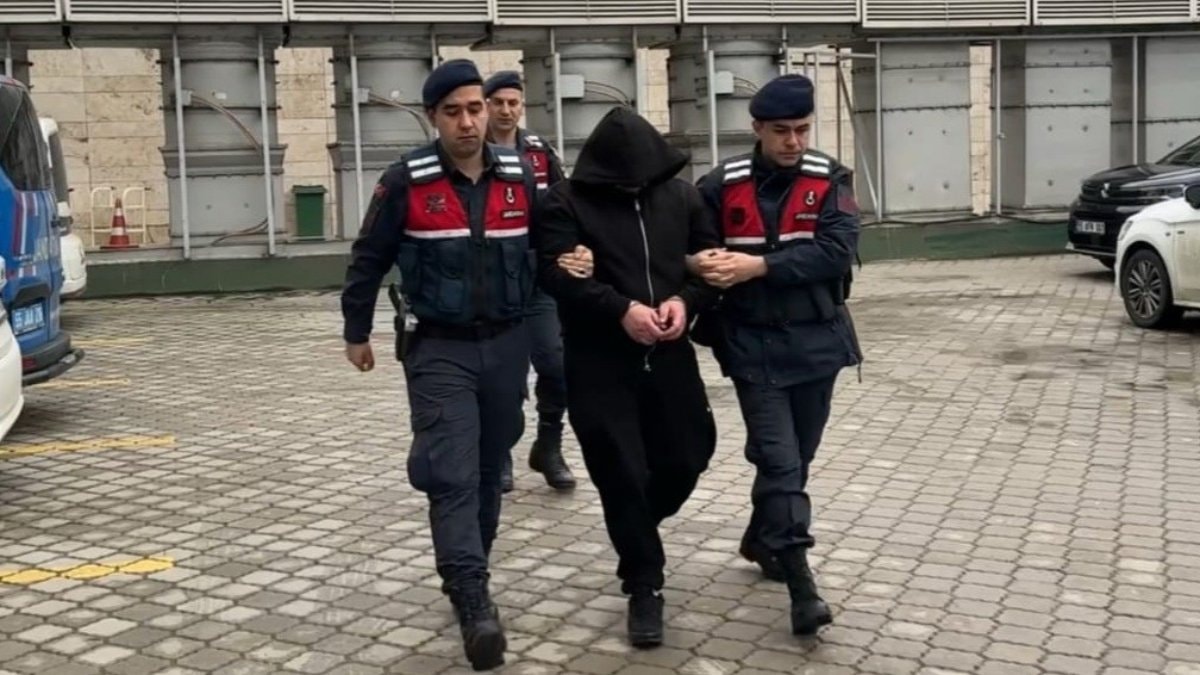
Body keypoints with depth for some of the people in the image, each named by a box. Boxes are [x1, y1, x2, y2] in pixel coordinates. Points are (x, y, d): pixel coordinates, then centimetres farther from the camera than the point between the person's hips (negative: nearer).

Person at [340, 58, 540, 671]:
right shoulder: (407, 181, -8)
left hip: (507, 345, 4)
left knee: (488, 471, 14)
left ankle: (466, 577, 31)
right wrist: (356, 332, 8)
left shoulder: (519, 176, 0)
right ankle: (474, 604, -17)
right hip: (439, 348, -4)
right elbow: (369, 258, 2)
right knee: (453, 475, -14)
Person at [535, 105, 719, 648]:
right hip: (598, 362, -4)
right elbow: (558, 274, -15)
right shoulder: (565, 202, -5)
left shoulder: (680, 196, 7)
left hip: (669, 354, 4)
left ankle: (634, 529, 40)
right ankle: (644, 585, 13)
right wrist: (622, 309, -25)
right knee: (621, 472, -3)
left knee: (687, 457, 9)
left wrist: (685, 300, -11)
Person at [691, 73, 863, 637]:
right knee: (779, 461, -8)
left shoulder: (829, 179, -3)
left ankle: (761, 540, 39)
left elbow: (836, 251, -16)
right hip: (754, 345, -2)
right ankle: (802, 586, -5)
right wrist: (698, 263, -19)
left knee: (798, 458, 16)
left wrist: (759, 265, -24)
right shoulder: (723, 185, -3)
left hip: (816, 341, 2)